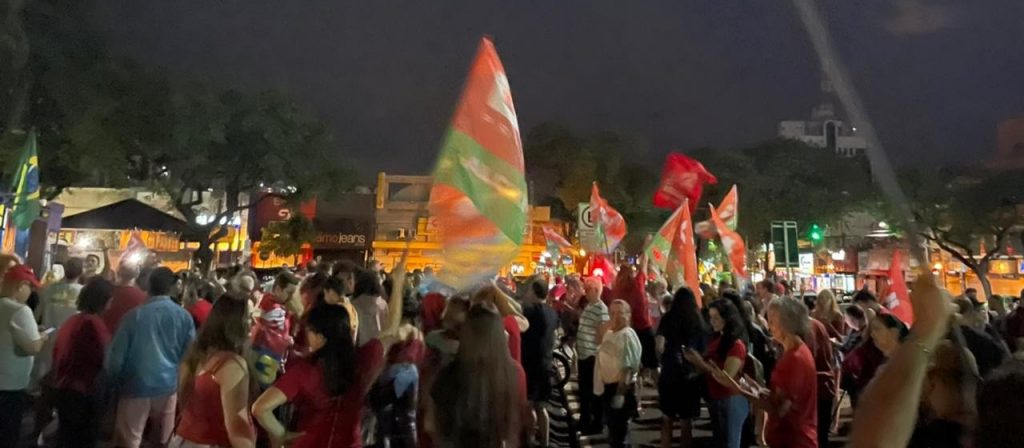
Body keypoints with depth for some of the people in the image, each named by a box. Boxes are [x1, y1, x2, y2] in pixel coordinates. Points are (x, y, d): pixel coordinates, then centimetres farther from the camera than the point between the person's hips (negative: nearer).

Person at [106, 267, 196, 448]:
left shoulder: (134, 315, -9)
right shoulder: (184, 316, -6)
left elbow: (116, 355, -4)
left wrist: (113, 382, 13)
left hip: (137, 386, -1)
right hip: (168, 386, 2)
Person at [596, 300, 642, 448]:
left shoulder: (628, 335, -17)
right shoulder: (609, 333, 12)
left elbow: (628, 367, -23)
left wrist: (620, 392, -27)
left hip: (621, 386, -9)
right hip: (608, 385, 9)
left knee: (619, 426, -1)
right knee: (611, 424, 19)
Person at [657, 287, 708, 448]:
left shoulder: (668, 318, -6)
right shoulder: (699, 321, -1)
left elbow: (660, 347, -13)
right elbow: (704, 349, -1)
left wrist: (664, 357, 5)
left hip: (670, 373, -1)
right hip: (692, 376, 1)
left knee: (667, 417, 16)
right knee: (686, 419, 12)